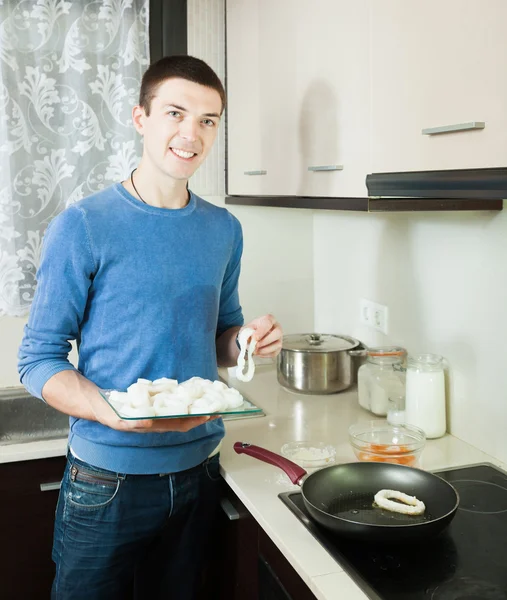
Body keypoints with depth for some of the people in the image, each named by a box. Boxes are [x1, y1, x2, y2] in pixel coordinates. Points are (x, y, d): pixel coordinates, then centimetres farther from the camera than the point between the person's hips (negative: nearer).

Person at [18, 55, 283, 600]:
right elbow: (39, 359, -11)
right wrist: (113, 413, -27)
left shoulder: (223, 230, 4)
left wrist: (247, 341, -7)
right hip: (108, 478, -4)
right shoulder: (83, 227, -11)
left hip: (197, 471, 5)